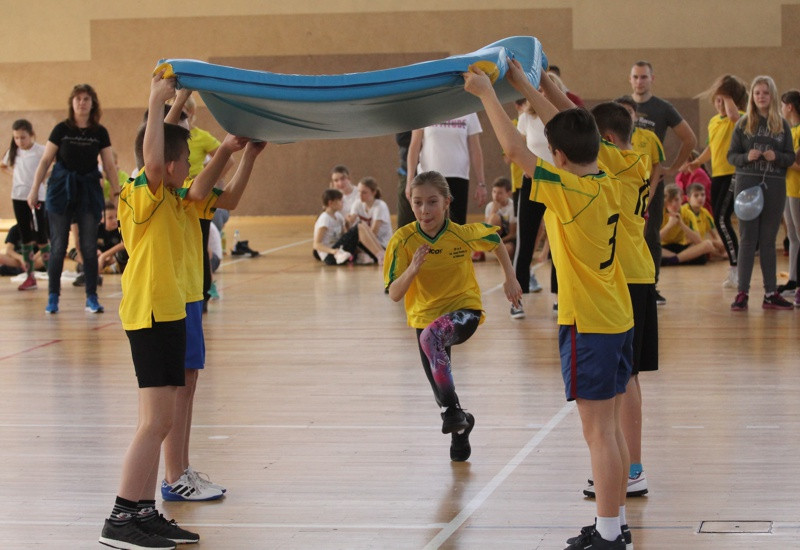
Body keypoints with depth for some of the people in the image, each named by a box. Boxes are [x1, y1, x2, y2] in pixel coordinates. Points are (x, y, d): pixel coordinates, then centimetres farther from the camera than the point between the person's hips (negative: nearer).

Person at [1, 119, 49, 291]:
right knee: (26, 238, 6)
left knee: (41, 236, -4)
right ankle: (30, 277, 10)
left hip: (38, 198, -5)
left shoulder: (41, 151, -8)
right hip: (19, 197, 5)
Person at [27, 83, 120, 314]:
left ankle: (92, 298, 6)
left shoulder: (100, 133, 3)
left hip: (89, 190, 1)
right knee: (58, 246, -1)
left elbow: (109, 166, 6)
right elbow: (45, 161, 1)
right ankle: (53, 297, 7)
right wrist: (34, 189, -2)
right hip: (61, 189, -1)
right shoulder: (62, 129, -1)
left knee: (89, 246, 0)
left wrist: (117, 192, 1)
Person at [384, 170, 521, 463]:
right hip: (426, 315, 3)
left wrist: (510, 278, 10)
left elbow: (495, 241, 9)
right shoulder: (402, 241, -15)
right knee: (440, 389, 7)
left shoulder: (464, 233, -15)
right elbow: (394, 294, -17)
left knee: (431, 337, -37)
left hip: (464, 308, -3)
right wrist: (413, 269, -34)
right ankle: (460, 429, 40)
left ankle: (453, 410, -30)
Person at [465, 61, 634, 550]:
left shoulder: (569, 191, -17)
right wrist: (527, 88, 22)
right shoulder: (609, 184, 4)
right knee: (611, 428, 15)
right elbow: (572, 133, 17)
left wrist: (488, 93, -9)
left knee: (598, 432, -3)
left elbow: (515, 148, -19)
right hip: (619, 320, 8)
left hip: (588, 326, -8)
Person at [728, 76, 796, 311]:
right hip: (747, 183, -1)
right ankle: (742, 293, 0)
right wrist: (747, 157, -17)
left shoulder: (782, 125, 7)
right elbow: (731, 155, 2)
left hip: (774, 186, 1)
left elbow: (791, 157, 6)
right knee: (748, 238, -1)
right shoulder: (743, 124, 4)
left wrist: (776, 157, -14)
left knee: (768, 239, 7)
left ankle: (771, 293, 10)